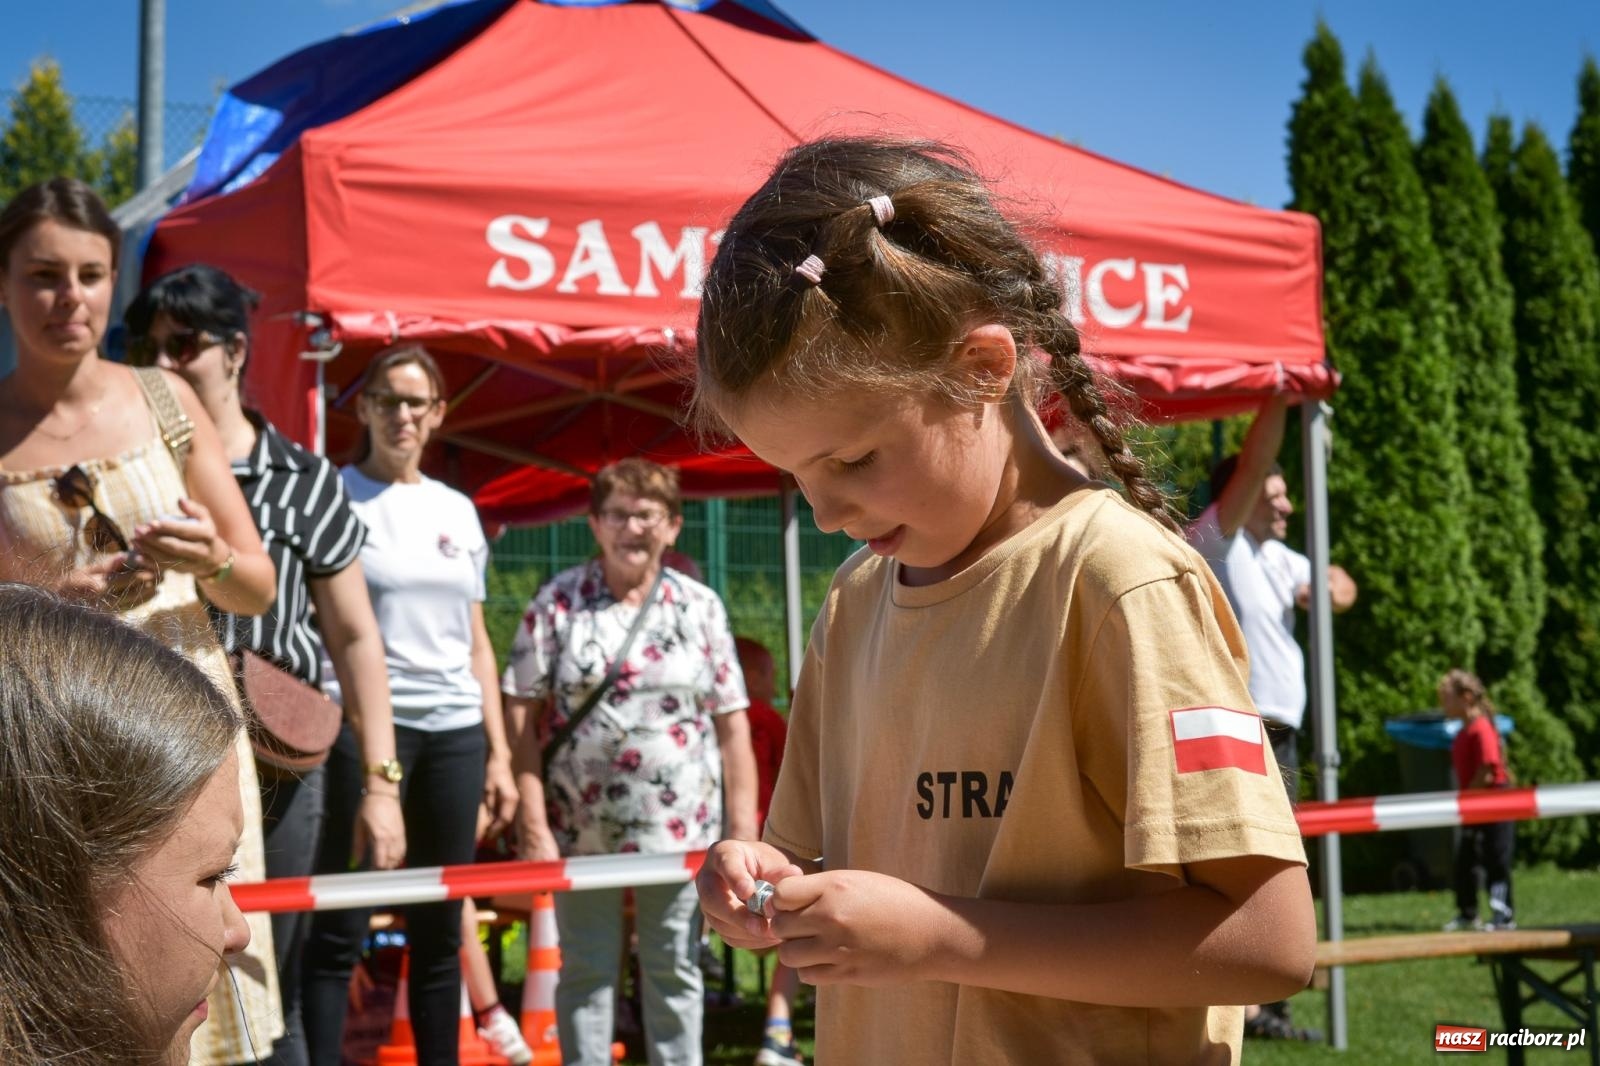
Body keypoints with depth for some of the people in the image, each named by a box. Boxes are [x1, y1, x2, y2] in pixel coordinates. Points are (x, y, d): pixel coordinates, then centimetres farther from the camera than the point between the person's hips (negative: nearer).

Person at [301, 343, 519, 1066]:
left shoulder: (457, 510, 15)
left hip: (454, 731, 5)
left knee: (440, 931, 9)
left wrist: (498, 752, 12)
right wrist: (365, 753, -16)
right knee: (339, 929, -5)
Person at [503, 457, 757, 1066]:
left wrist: (743, 826, -1)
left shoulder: (700, 606, 4)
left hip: (679, 827, 1)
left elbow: (731, 721, 4)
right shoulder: (557, 603, 0)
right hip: (580, 827, -1)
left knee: (674, 971, 10)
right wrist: (533, 825, -10)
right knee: (585, 971, 9)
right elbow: (522, 716, -4)